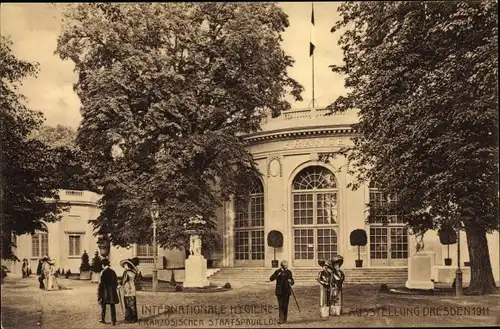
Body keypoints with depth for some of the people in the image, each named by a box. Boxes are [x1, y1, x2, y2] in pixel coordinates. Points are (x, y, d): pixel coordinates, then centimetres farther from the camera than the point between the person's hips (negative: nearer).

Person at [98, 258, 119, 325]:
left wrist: (99, 292, -5)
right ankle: (113, 321, 7)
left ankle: (102, 319, 21)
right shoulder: (112, 271, 5)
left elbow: (101, 283, -12)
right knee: (112, 306, 7)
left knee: (103, 306, 12)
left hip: (105, 292, -4)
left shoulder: (103, 272, -11)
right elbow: (116, 282, 9)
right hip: (112, 292, 4)